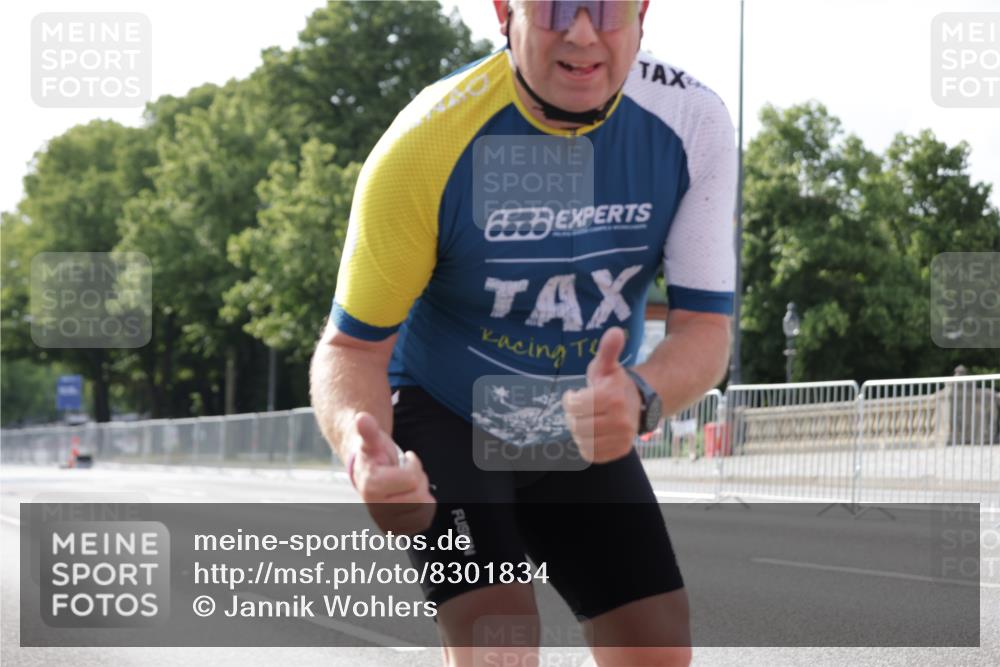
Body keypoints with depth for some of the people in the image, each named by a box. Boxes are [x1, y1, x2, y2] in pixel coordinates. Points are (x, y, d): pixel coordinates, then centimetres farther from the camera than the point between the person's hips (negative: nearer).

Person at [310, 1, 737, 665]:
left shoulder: (691, 120, -19)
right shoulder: (426, 144, -28)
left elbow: (706, 325, -17)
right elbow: (353, 344, -20)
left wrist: (641, 398, -41)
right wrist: (361, 446, -44)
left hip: (589, 431, 4)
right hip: (440, 418, -4)